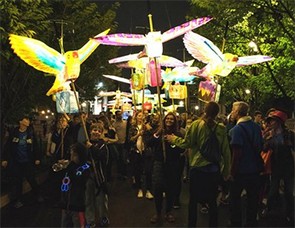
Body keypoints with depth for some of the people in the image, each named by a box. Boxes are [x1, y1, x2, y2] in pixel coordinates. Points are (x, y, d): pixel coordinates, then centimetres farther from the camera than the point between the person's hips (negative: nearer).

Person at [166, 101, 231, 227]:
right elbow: (226, 151, 1)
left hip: (198, 167, -2)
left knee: (193, 200, 11)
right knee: (212, 200, 14)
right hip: (214, 168, 2)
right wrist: (226, 170, 11)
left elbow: (186, 143, -7)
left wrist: (173, 139, 11)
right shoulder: (221, 128, -3)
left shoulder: (197, 124, -10)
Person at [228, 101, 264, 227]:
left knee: (235, 198, 10)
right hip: (255, 169, 6)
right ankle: (251, 222, 26)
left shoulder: (237, 129, -17)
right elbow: (260, 147, 12)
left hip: (241, 170, -6)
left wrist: (232, 171, -13)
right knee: (253, 198, 15)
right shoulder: (256, 126, 3)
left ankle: (236, 223, 18)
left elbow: (237, 153, -21)